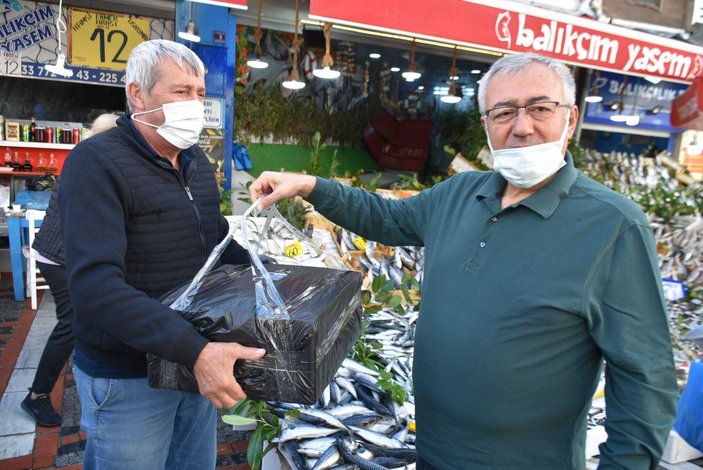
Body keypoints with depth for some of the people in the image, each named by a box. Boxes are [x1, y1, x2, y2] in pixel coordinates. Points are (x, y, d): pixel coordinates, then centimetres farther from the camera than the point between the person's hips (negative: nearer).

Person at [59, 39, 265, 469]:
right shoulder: (97, 163, -16)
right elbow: (95, 284, -27)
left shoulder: (197, 161, 6)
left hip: (198, 361, 7)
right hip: (128, 376, -6)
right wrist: (194, 351, -35)